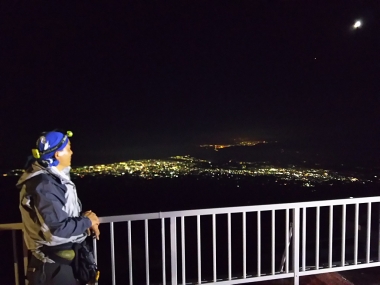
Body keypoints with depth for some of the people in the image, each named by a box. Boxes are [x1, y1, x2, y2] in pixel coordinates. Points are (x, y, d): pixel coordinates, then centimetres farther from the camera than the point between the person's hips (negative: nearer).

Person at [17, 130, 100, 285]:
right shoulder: (44, 185, -26)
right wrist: (87, 221, -17)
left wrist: (83, 218, -3)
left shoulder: (55, 178, 5)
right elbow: (57, 231, -31)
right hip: (53, 264, -9)